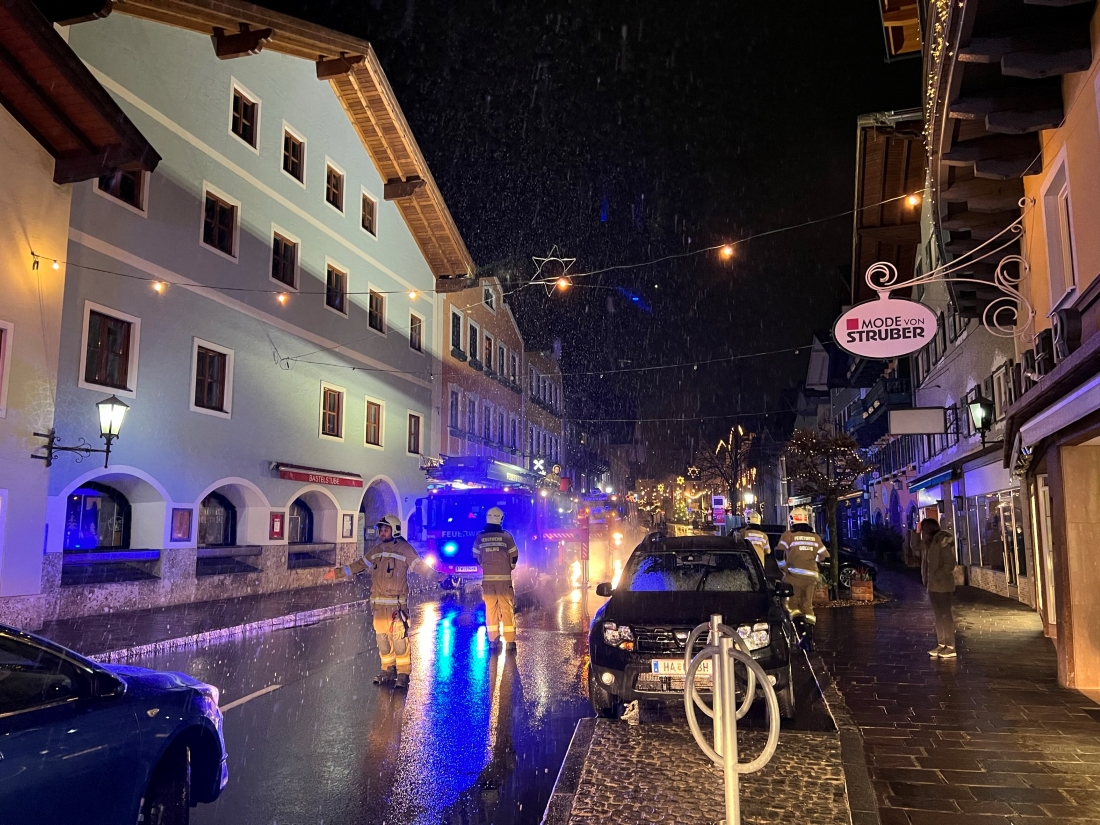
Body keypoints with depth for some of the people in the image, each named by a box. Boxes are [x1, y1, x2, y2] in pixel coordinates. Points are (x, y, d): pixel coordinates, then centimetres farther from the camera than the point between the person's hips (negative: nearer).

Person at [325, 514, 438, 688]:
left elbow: (420, 566, -10)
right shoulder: (376, 550, 14)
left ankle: (403, 673, 1)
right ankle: (388, 669, 22)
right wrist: (338, 573, 26)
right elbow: (359, 565, 23)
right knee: (382, 637, 9)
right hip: (378, 603, 6)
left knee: (400, 638, -9)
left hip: (397, 603, -6)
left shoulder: (404, 549, -5)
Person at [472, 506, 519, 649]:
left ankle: (493, 640, 13)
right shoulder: (506, 536, -6)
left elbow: (476, 557, 10)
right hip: (504, 578, -2)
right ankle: (510, 641, 2)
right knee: (507, 609, 3)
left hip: (487, 578, 2)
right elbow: (514, 556, 1)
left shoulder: (479, 537, 1)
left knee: (490, 609, 10)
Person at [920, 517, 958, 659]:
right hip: (933, 585, 9)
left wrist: (937, 577, -18)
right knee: (938, 615, 12)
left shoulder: (943, 541, -14)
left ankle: (950, 647, 0)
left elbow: (950, 564, -18)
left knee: (945, 615, -4)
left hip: (942, 585, -9)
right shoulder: (930, 542, 12)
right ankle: (941, 645, 18)